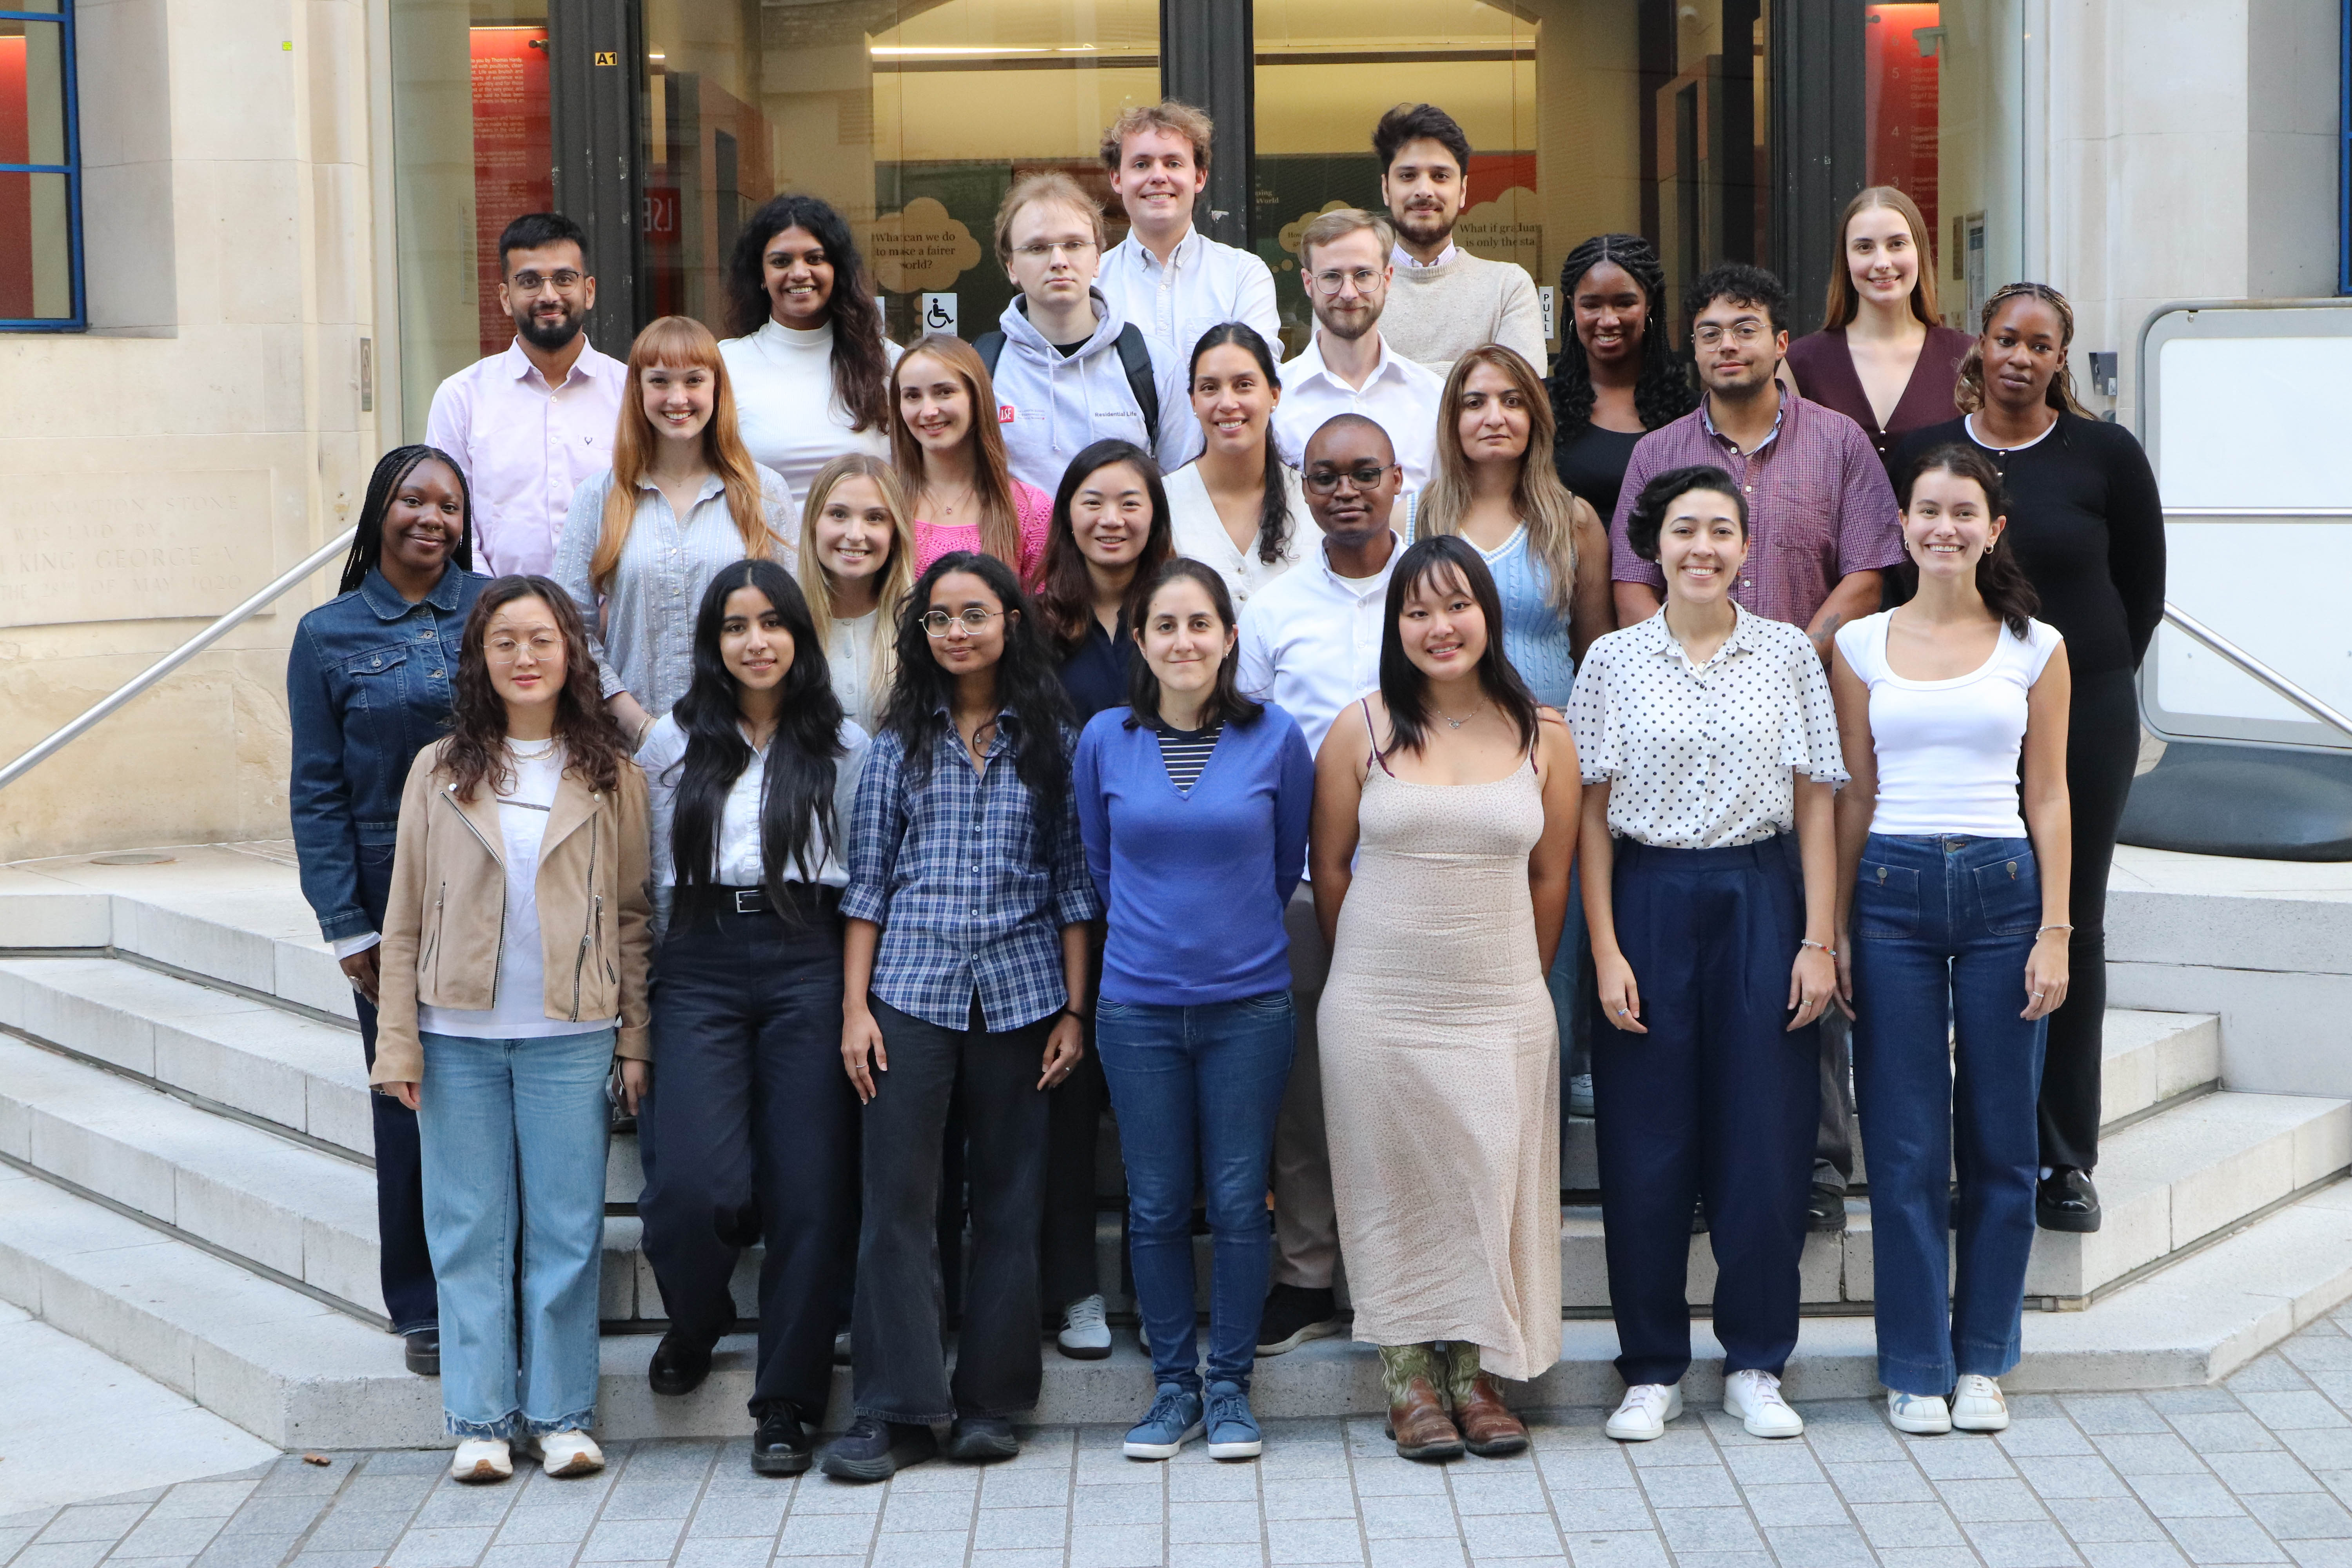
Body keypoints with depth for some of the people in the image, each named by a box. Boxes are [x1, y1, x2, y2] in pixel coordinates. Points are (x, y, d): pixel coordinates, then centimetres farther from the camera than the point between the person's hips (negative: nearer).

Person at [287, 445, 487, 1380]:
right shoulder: (329, 636, 4)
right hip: (394, 905, 0)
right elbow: (316, 793, 3)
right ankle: (424, 1308, 17)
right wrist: (347, 928, -3)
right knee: (411, 1105, 4)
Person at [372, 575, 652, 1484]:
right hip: (458, 1034, 1)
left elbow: (631, 917, 7)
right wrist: (397, 1044, 0)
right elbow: (406, 918, 6)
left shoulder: (611, 776, 5)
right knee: (471, 1230, 4)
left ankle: (562, 1415, 12)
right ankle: (481, 1420, 12)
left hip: (570, 1035, 0)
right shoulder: (440, 772, 6)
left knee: (566, 1228, 2)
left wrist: (636, 1042, 2)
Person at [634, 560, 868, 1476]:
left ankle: (787, 1404, 10)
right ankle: (695, 1320, 21)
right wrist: (666, 977, 11)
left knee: (808, 1189, -2)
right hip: (700, 972, 0)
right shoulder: (673, 745, 13)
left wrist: (854, 990, 3)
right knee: (693, 1184, -14)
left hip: (807, 967, 0)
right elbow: (654, 877, 16)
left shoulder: (845, 747, 10)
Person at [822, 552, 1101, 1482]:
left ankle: (990, 1403, 15)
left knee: (1010, 1202, 5)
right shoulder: (900, 741, 7)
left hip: (1019, 994, 0)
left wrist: (1074, 1011, 1)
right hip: (912, 987, 0)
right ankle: (895, 1411, 0)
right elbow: (867, 882, 6)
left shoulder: (1052, 741, 6)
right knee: (896, 1198, -5)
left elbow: (1075, 882, 6)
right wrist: (855, 1005, -1)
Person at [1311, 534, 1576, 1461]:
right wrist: (1372, 974, 7)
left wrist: (1518, 985, 9)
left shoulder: (1543, 738, 3)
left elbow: (1550, 880, 8)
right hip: (1377, 1009, -1)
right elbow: (1329, 869, 5)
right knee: (1394, 1190, 4)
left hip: (1503, 1010, 1)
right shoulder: (1361, 731, 0)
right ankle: (1409, 1377, 15)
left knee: (1493, 1187, 3)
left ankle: (1479, 1372, 17)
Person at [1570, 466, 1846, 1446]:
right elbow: (1592, 815, 1)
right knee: (1647, 1145, 2)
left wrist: (1819, 941, -3)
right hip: (1649, 901, 0)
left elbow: (1816, 806, 4)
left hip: (1762, 900, 0)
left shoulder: (1789, 655, 4)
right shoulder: (1614, 660, 2)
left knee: (1764, 1138, 2)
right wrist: (1606, 950, -5)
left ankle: (1755, 1367, 16)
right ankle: (1652, 1372, 14)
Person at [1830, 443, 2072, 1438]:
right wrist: (1835, 927, 3)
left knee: (2000, 1140, 5)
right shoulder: (1862, 645, 6)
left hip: (2001, 888, 0)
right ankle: (1915, 1366, 12)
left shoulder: (2034, 646, 6)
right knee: (1905, 1148, 2)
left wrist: (2055, 929, -1)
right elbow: (1853, 796, 8)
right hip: (1893, 890, 0)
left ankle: (1982, 1361, 18)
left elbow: (2048, 796, 5)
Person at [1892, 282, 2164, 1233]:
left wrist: (2092, 683, 11)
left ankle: (2066, 1161, 12)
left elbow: (2143, 585, 10)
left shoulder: (2105, 456, 0)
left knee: (2071, 929, 4)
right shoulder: (1926, 455, 3)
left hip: (2084, 716, 0)